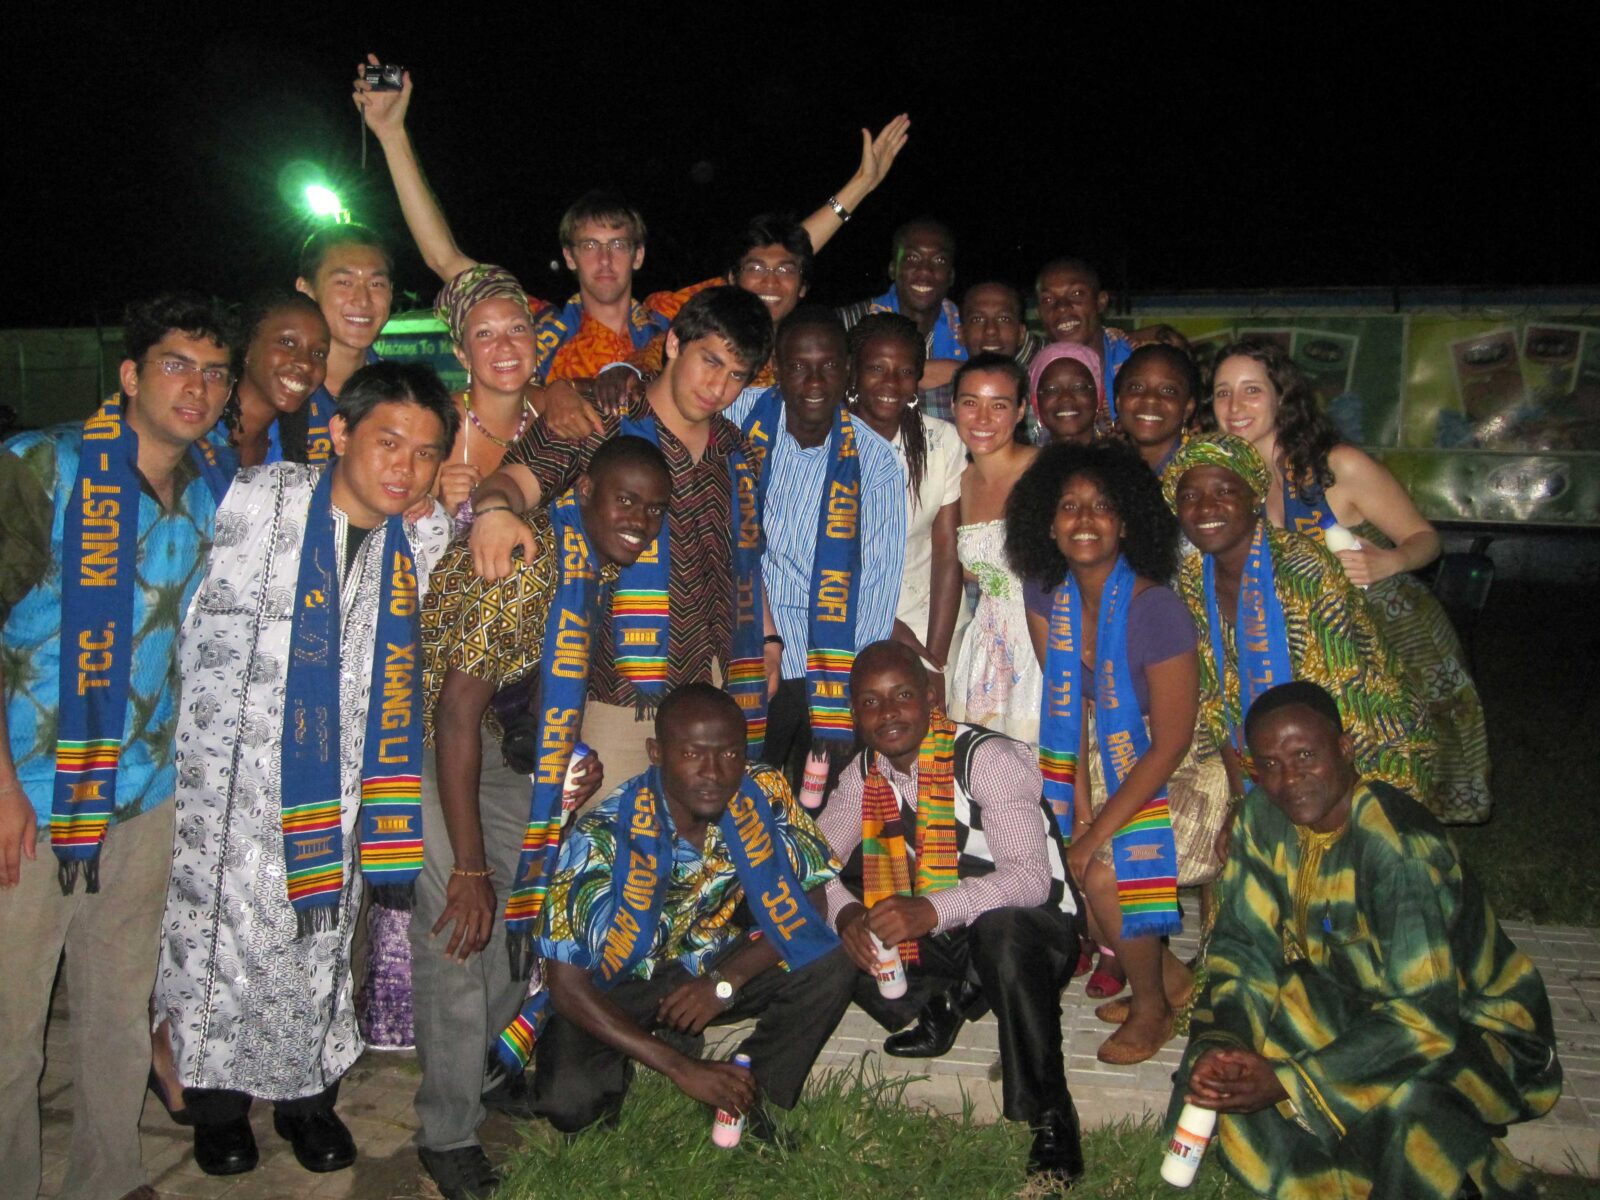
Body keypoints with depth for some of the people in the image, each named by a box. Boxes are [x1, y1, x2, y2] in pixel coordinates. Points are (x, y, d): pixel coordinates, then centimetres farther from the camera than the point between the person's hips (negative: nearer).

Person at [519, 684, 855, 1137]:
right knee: (570, 1099, -30)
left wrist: (725, 982, -22)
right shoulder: (603, 838, -28)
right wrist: (681, 1069, -28)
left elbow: (811, 899, -9)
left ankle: (745, 1099, -1)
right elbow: (566, 983, -24)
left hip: (705, 964, 3)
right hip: (609, 985, -3)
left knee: (830, 968, -21)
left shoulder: (765, 798, -19)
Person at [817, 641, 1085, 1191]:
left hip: (1027, 933, -5)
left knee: (1000, 930, -41)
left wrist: (932, 909, -44)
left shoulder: (988, 758, -20)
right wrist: (844, 912, -23)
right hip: (938, 944, 5)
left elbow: (1031, 877, -30)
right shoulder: (865, 772, -1)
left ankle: (1051, 1115, -24)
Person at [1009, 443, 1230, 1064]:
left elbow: (1172, 743, -20)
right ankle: (1165, 972, 15)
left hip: (1178, 774, -6)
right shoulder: (1047, 599, -6)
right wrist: (1080, 808, -9)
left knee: (1105, 872, -22)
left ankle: (1153, 1006, 9)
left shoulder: (1156, 609, -25)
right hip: (1106, 763, 6)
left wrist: (1098, 831, -20)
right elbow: (1069, 706, -1)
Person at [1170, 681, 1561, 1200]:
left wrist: (1286, 1080, -36)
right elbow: (1244, 946, -7)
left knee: (1408, 1103, -35)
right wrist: (1218, 1044, -25)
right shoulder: (1263, 820, -10)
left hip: (1468, 1020, -5)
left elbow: (1424, 1019, -32)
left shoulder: (1401, 845, -29)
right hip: (1358, 997, 5)